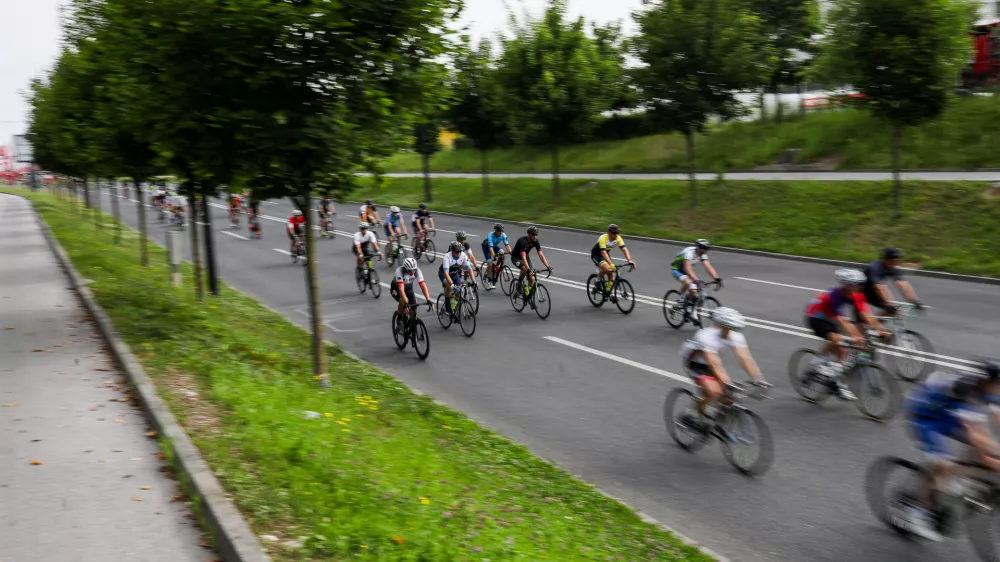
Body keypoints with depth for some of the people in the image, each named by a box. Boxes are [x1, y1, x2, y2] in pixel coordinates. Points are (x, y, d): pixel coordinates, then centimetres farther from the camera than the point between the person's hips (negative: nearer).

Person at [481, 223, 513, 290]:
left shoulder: (503, 235, -22)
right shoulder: (491, 235, -35)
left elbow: (507, 245, -29)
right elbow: (490, 247, -43)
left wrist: (510, 252, -46)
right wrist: (494, 255, -58)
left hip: (495, 246, 5)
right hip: (486, 246, -5)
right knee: (490, 264, -17)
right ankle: (489, 281, -6)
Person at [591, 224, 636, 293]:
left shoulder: (618, 238, -18)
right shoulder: (603, 238, -34)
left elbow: (624, 249, -24)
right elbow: (603, 253, -43)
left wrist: (630, 261, -39)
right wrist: (611, 264, -54)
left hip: (606, 254, 6)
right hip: (596, 254, -6)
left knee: (612, 273, -6)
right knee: (607, 268, -30)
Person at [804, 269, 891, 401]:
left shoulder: (856, 296, -14)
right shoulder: (835, 295, -34)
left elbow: (866, 315, -21)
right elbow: (842, 320, -43)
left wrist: (880, 330, -33)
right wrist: (854, 336, -56)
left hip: (828, 318, 7)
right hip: (815, 317, -7)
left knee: (841, 350, 0)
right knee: (835, 339, -31)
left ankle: (840, 385, 7)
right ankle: (819, 360, -8)